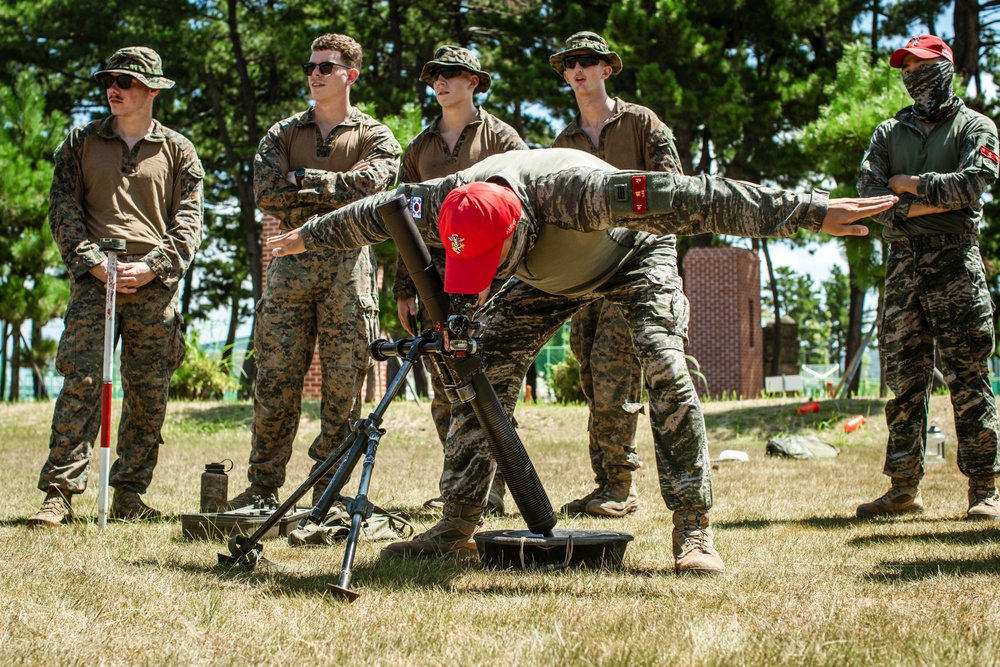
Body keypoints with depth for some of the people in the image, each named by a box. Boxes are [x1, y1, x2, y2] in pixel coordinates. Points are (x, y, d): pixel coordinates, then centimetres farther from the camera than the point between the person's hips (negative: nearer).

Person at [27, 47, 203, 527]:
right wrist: (92, 261, -8)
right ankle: (59, 492, -10)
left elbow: (189, 220, 5)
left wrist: (153, 266, -9)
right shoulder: (81, 143, 14)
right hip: (94, 281, -1)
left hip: (156, 286, 1)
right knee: (81, 383, -10)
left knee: (148, 393, 1)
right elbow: (63, 209, 7)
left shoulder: (177, 150, 12)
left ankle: (130, 492, 10)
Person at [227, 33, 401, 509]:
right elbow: (266, 192, 0)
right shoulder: (283, 134, 17)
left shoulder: (374, 137, 10)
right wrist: (330, 196, -6)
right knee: (276, 377, -2)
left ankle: (329, 489, 5)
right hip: (291, 259, 2)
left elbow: (366, 185, -11)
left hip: (348, 261, -2)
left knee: (343, 381, -3)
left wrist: (304, 179, -4)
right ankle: (263, 487, 5)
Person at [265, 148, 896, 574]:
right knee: (483, 371, -7)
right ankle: (459, 525, 1)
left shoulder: (573, 191, -46)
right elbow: (373, 214, -8)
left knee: (665, 366, -25)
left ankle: (694, 529, -23)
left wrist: (814, 212, -53)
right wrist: (306, 237, 9)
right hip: (550, 278, 5)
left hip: (633, 258, -5)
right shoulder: (450, 203, -29)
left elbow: (690, 199, -50)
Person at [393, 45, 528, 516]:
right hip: (434, 273, 5)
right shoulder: (420, 147, 18)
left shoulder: (500, 138, 5)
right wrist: (403, 288, 12)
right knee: (443, 387, 4)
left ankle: (491, 489, -4)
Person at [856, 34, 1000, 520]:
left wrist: (911, 184, -4)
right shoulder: (889, 132, 18)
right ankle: (904, 487, 8)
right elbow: (868, 193, 3)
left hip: (954, 260, -4)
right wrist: (924, 205, -9)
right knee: (903, 377, 4)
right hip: (902, 261, 4)